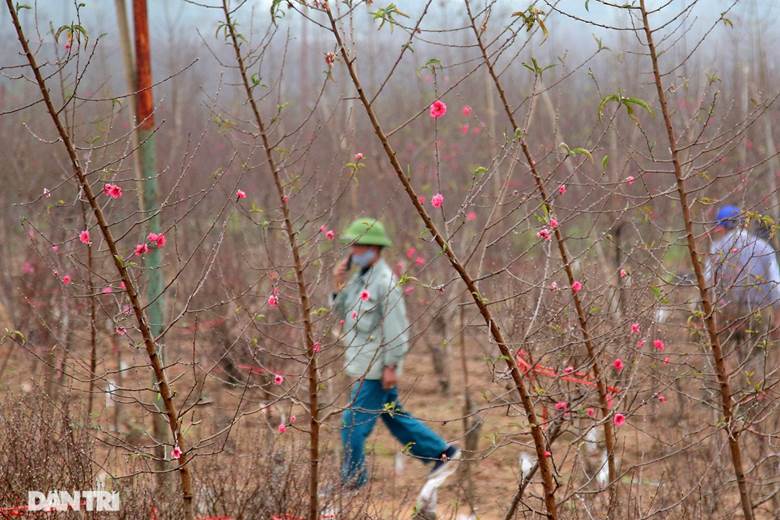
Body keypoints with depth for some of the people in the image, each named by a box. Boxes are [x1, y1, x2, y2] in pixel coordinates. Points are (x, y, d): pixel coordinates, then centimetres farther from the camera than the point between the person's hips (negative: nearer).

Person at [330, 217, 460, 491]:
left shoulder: (384, 282, -17)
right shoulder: (360, 278, 12)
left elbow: (396, 327, -19)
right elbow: (343, 312, 15)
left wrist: (391, 365, -20)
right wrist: (339, 285, -1)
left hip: (376, 366, -10)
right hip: (364, 364, 10)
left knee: (353, 424, -5)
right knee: (395, 417, 16)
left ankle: (351, 480, 4)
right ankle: (443, 452, 25)